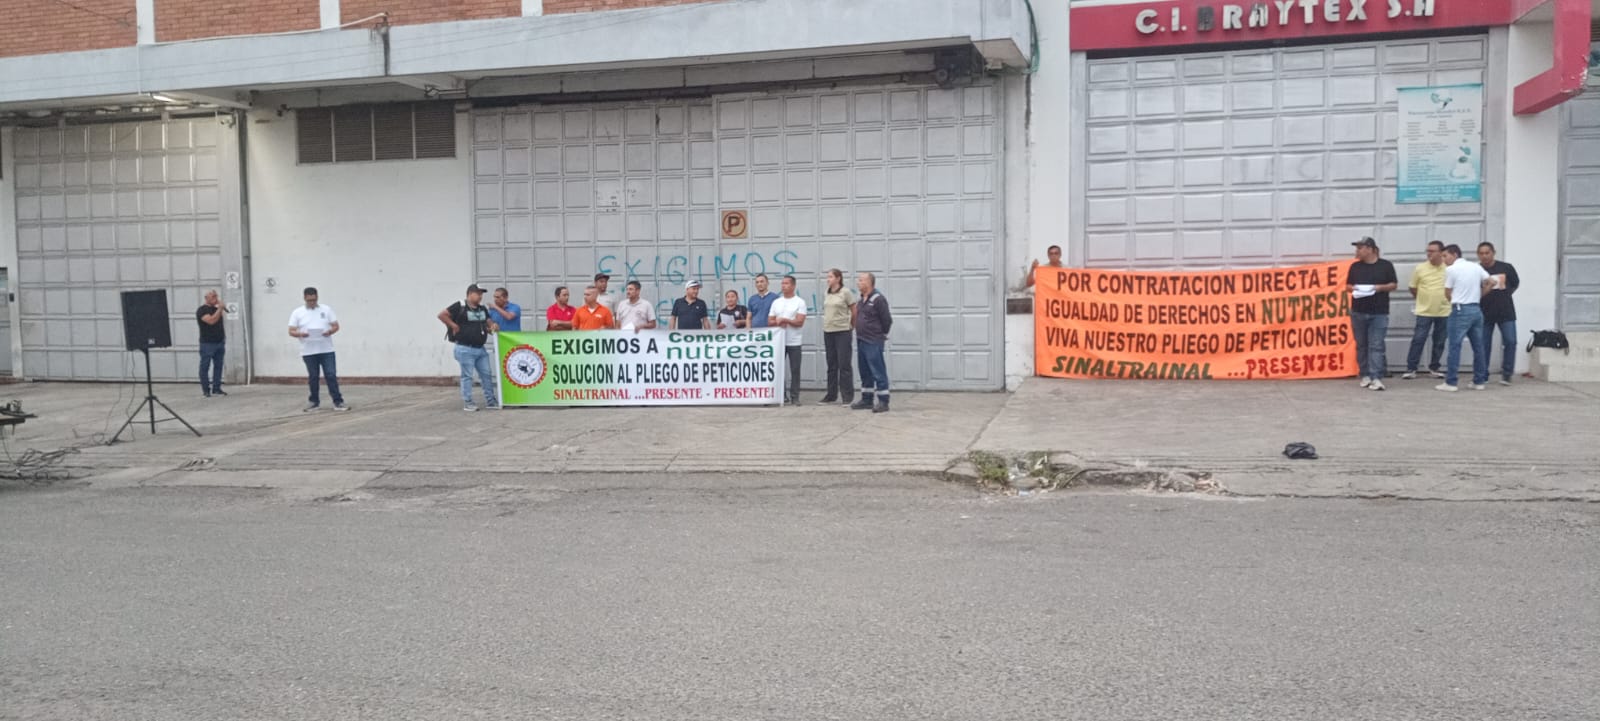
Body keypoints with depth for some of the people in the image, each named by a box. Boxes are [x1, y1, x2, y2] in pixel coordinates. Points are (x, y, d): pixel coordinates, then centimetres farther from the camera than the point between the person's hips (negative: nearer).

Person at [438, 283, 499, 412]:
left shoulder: (483, 308, 12)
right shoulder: (460, 306, -10)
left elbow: (489, 322, 17)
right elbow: (441, 315, -13)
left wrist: (493, 326, -6)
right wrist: (453, 326, -12)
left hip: (480, 348, 7)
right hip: (465, 349, -7)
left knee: (487, 374, 9)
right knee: (467, 376, -1)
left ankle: (490, 401, 19)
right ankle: (467, 403, 6)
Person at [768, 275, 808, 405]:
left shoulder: (800, 302, -1)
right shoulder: (776, 302, 12)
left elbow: (799, 322, -10)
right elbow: (769, 322, 9)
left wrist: (784, 319, -14)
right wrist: (778, 322, -11)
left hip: (794, 342, -4)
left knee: (795, 370, -2)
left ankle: (794, 397, 3)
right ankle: (781, 395, 10)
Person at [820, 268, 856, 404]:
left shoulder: (846, 292, -6)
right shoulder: (826, 294, 11)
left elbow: (854, 312, -3)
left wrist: (852, 325, 5)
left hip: (842, 332, -6)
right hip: (828, 332, 6)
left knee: (844, 365, -5)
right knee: (831, 365, 10)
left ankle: (848, 396, 0)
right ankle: (831, 394, 16)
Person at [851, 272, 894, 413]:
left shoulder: (878, 299, -14)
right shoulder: (862, 300, 13)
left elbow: (887, 320, -13)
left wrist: (881, 334, -1)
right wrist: (860, 333, 15)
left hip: (873, 342, -9)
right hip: (861, 341, 9)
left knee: (878, 372, -6)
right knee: (865, 372, 14)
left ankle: (883, 402, -3)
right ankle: (866, 400, 23)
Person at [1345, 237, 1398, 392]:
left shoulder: (1386, 265, 0)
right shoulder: (1355, 266, 8)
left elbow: (1394, 284, 3)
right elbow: (1348, 285, 13)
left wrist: (1380, 287, -14)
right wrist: (1354, 289, -9)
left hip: (1379, 312, -3)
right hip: (1358, 312, 3)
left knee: (1376, 345, -7)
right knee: (1361, 345, 7)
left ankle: (1376, 378, -11)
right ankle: (1365, 375, 17)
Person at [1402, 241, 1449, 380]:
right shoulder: (1420, 268, -3)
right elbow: (1413, 288, 8)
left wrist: (1444, 299, 6)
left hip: (1444, 312, 1)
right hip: (1424, 311, -1)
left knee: (1439, 342, 9)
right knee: (1418, 340, -4)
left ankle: (1434, 368, 21)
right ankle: (1411, 369, 1)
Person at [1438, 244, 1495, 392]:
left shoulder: (1451, 269, -7)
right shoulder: (1476, 267, 10)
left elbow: (1447, 293, 0)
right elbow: (1491, 282, 15)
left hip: (1460, 310, -6)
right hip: (1476, 309, 6)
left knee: (1455, 346, -5)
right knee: (1478, 346, 10)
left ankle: (1451, 382, -6)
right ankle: (1479, 381, 13)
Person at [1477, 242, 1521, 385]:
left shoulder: (1506, 268, -2)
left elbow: (1515, 283, 13)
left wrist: (1504, 294, 7)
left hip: (1505, 312, 1)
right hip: (1485, 313, -1)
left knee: (1510, 341, -5)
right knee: (1484, 345, 5)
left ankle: (1506, 374, 7)